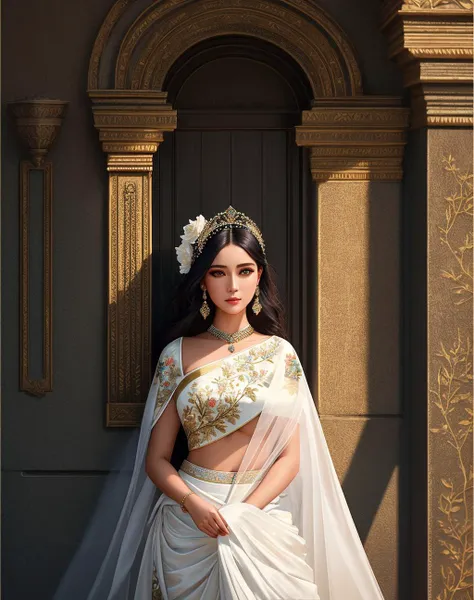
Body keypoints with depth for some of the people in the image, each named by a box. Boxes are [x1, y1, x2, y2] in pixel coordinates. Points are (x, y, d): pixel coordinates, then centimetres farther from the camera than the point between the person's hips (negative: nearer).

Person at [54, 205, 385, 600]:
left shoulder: (279, 353, 3)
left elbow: (290, 455, 0)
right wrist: (193, 504, -17)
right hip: (189, 518, 0)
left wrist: (245, 513, -15)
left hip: (262, 512, 1)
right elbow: (157, 459, 1)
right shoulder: (180, 353, 2)